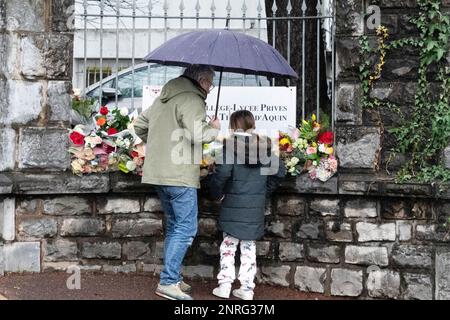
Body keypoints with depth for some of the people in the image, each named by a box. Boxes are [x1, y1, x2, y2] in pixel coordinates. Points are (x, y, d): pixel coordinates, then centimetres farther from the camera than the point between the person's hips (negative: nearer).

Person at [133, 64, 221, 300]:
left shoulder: (163, 98, 18)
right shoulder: (192, 100, -11)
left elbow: (139, 125, 24)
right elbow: (197, 135, -22)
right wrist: (213, 128, -3)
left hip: (157, 172, 10)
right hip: (179, 175, -9)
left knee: (174, 227, 18)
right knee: (186, 229, -4)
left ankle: (173, 278, 22)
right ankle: (168, 282, -6)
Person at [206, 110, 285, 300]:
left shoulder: (230, 145, -11)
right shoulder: (265, 146, 3)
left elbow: (221, 173, -21)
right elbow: (280, 170, 4)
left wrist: (216, 194, -5)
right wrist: (266, 190, 14)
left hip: (234, 205, -4)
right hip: (256, 206, 4)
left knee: (228, 245, 8)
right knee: (249, 247, 12)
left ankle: (224, 286, 7)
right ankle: (247, 288, 12)